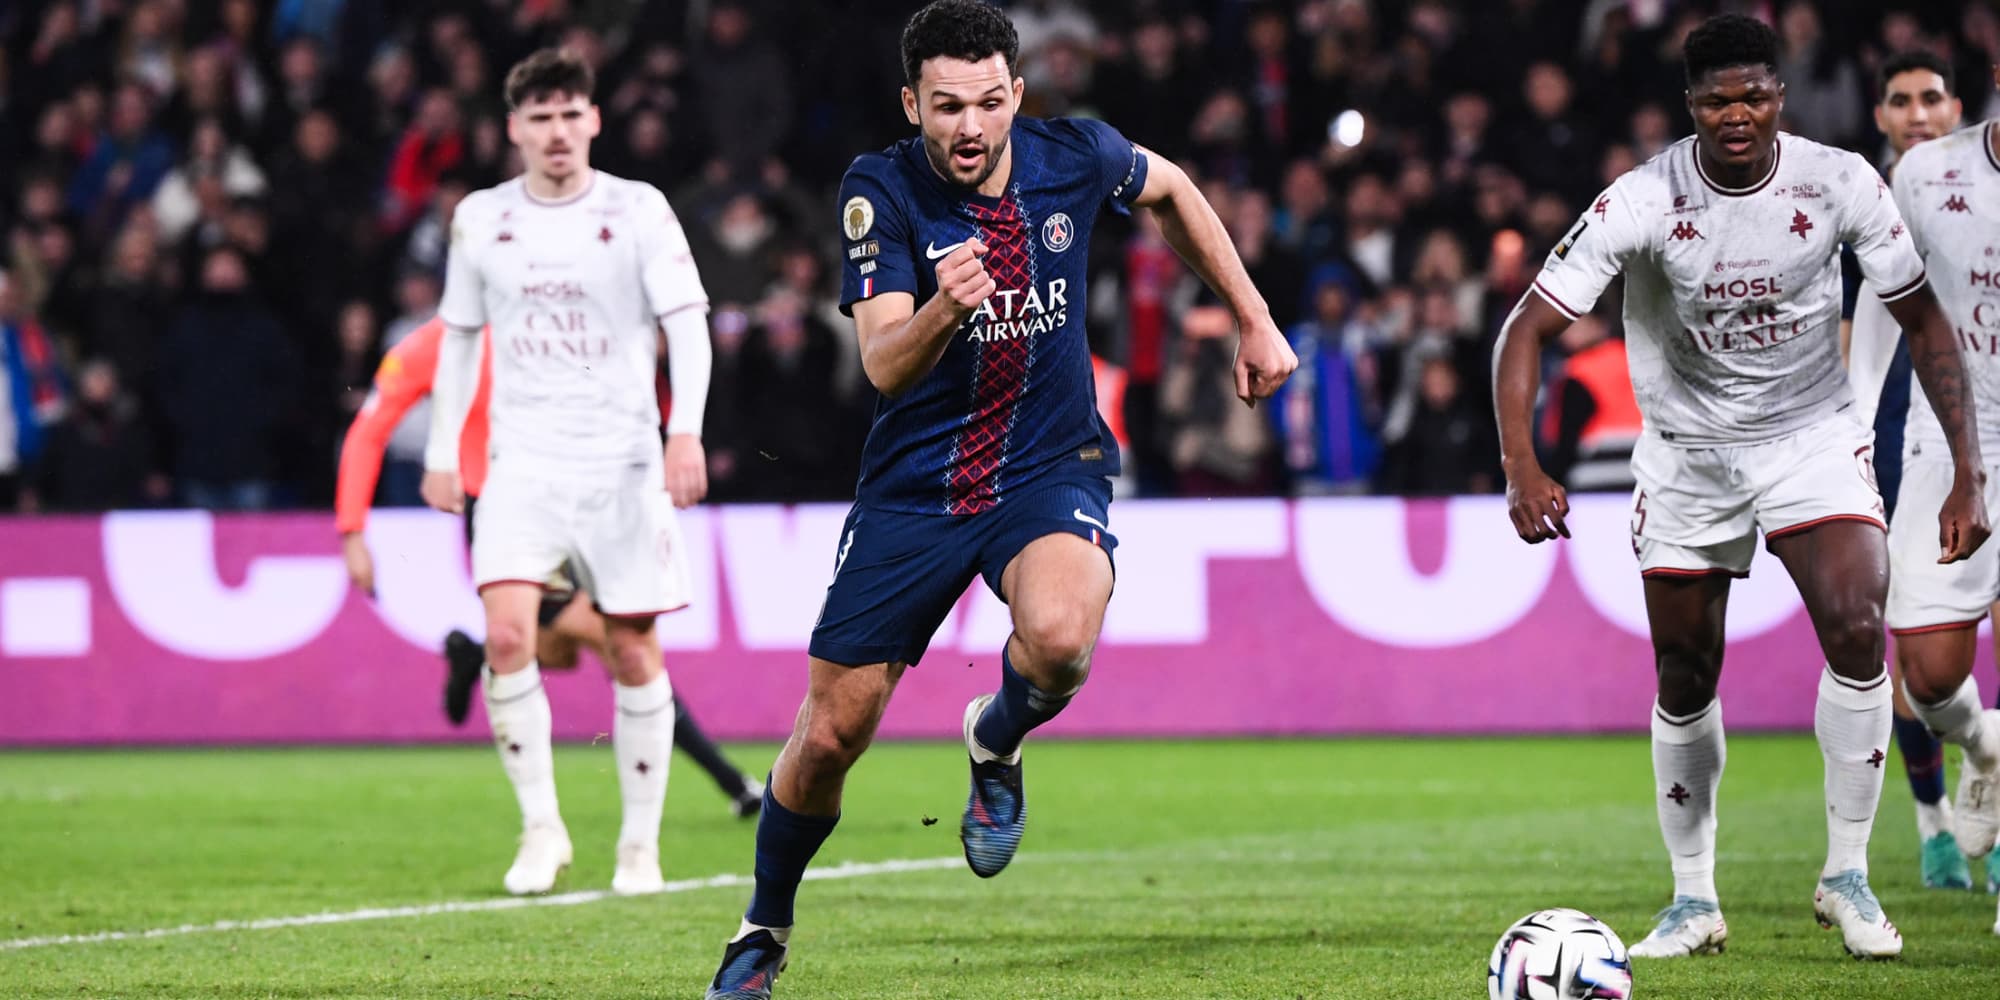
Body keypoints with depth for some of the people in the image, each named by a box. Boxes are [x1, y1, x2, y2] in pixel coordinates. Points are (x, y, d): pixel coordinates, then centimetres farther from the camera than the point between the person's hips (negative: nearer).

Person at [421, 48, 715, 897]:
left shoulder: (637, 211, -1)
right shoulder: (481, 220, 7)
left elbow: (688, 324, -5)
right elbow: (459, 337, 17)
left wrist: (686, 430, -19)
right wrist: (441, 453, 13)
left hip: (621, 462, -1)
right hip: (522, 461, 1)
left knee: (633, 652, 1)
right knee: (506, 633, -17)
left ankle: (640, 842, 14)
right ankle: (541, 827, -6)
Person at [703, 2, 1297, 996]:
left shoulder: (1074, 159, -9)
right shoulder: (882, 189, -15)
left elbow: (1172, 190, 15)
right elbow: (883, 364, -25)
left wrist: (1252, 317, 17)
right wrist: (942, 309, -46)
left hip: (1050, 468, 0)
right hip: (913, 485, 0)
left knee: (1057, 637, -34)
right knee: (829, 736, 1)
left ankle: (995, 745, 3)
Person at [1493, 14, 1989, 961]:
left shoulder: (1839, 183, -14)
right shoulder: (1643, 202, -19)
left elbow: (1922, 320, -3)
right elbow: (1529, 326, -18)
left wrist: (1967, 475, -8)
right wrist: (1522, 466, -33)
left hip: (1814, 436, 0)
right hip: (1687, 450, 0)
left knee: (1857, 630, -22)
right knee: (1685, 687, 4)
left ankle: (1846, 877, -8)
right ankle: (1693, 900, 22)